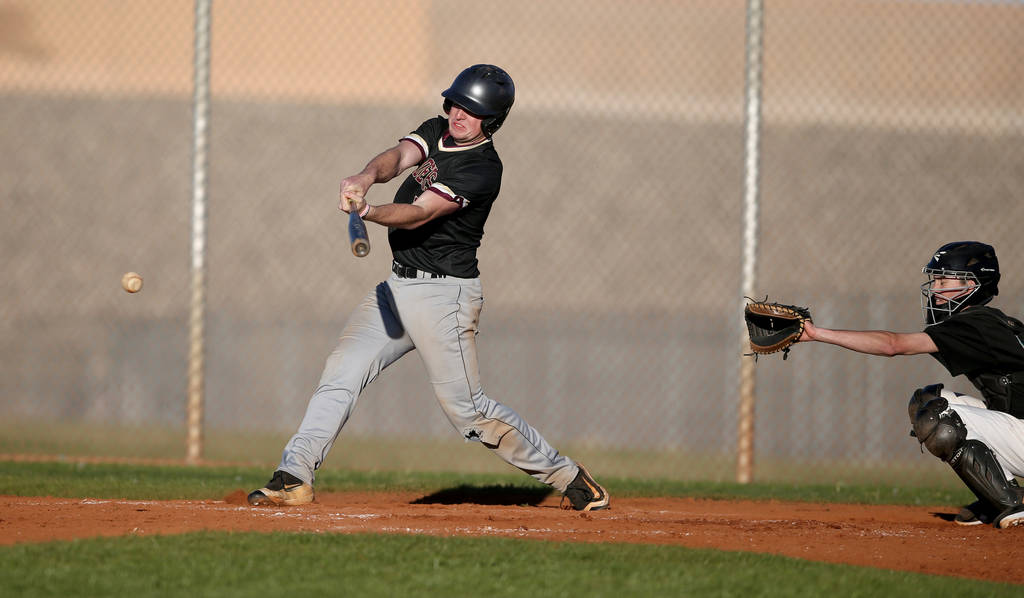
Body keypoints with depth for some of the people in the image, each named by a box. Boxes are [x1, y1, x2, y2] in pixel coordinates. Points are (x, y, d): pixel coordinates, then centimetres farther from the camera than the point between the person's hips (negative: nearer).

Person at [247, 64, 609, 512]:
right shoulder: (436, 132, 8)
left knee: (467, 410, -4)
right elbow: (398, 157, -12)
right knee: (341, 373, -6)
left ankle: (565, 477, 11)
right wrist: (368, 176, -36)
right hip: (398, 286, 8)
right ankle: (294, 478, -8)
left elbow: (419, 213, -27)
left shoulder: (483, 169, -16)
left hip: (445, 294, -8)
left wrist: (366, 211, -45)